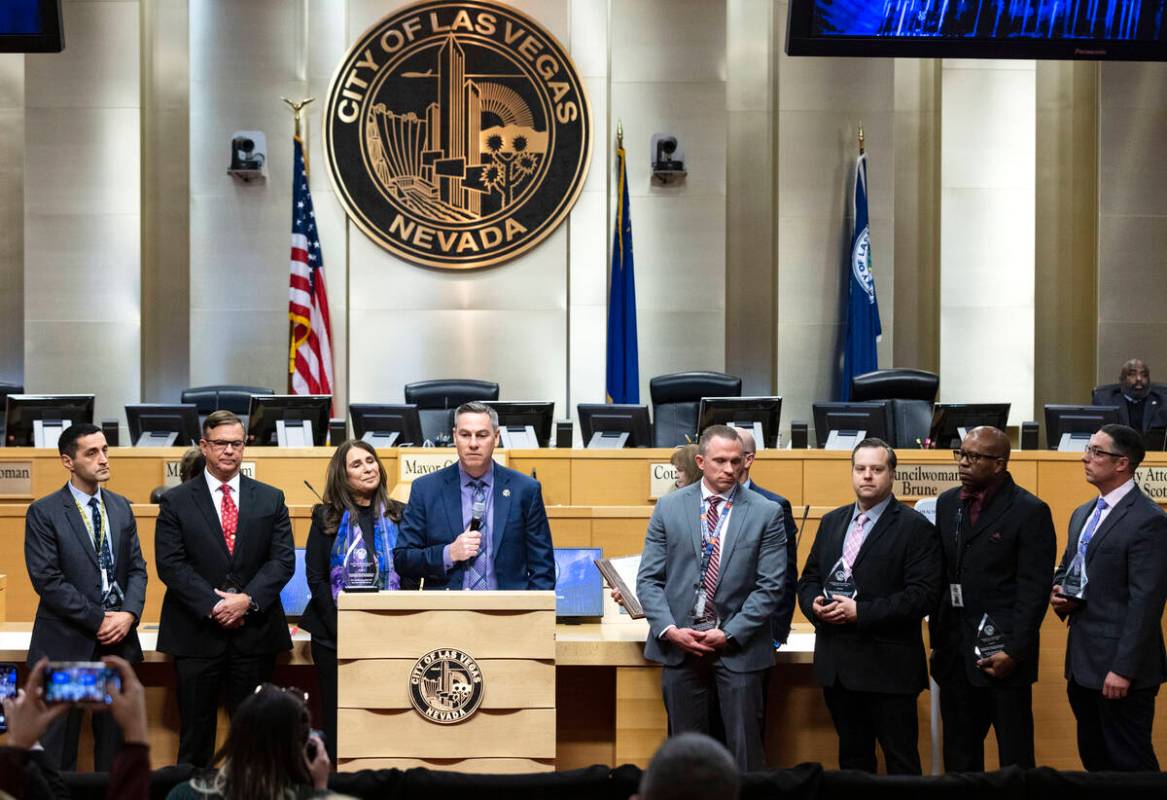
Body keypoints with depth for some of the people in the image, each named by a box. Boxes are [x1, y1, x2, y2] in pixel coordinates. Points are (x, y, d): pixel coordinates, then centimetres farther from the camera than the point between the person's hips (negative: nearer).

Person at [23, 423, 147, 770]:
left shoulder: (121, 507, 10)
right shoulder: (44, 513, -6)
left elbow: (137, 568, 9)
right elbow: (47, 580, -12)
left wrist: (129, 614, -9)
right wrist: (99, 620, -14)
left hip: (119, 638, 5)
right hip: (67, 644, -4)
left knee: (115, 740, 9)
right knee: (58, 745, 3)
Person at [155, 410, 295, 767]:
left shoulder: (271, 499, 9)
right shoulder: (176, 502, 3)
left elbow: (283, 560, 1)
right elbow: (170, 564, -5)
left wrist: (247, 599, -13)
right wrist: (213, 606, -15)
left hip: (255, 631, 2)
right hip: (197, 633, -1)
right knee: (195, 734, 5)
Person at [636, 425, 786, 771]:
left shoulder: (766, 513, 0)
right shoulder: (669, 507, 4)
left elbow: (770, 586, -4)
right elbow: (648, 578, 4)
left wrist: (729, 634, -11)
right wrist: (669, 629, -10)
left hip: (738, 647, -1)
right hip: (679, 644, 1)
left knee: (745, 749, 1)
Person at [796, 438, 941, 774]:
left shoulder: (915, 528, -6)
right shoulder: (831, 522, 14)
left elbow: (922, 594, -15)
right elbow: (808, 579, 18)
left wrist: (860, 612, -19)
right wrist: (814, 604, -6)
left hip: (887, 667, -6)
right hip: (836, 665, 6)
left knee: (900, 760, 0)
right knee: (851, 756, 15)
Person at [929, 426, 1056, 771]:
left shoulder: (1029, 512, -8)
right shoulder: (947, 503, 11)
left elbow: (1034, 590, -11)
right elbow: (940, 577, 13)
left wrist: (1014, 652, -16)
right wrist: (936, 637, 8)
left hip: (1002, 653, -6)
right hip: (954, 652, 6)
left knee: (1014, 757, 2)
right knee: (958, 755, 11)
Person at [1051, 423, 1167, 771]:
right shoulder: (1082, 514, 14)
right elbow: (1065, 569, 26)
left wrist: (1123, 669, -21)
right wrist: (1059, 594, 2)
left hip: (1120, 665, -9)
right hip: (1082, 664, 9)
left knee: (1130, 766, -2)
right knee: (1093, 760, 15)